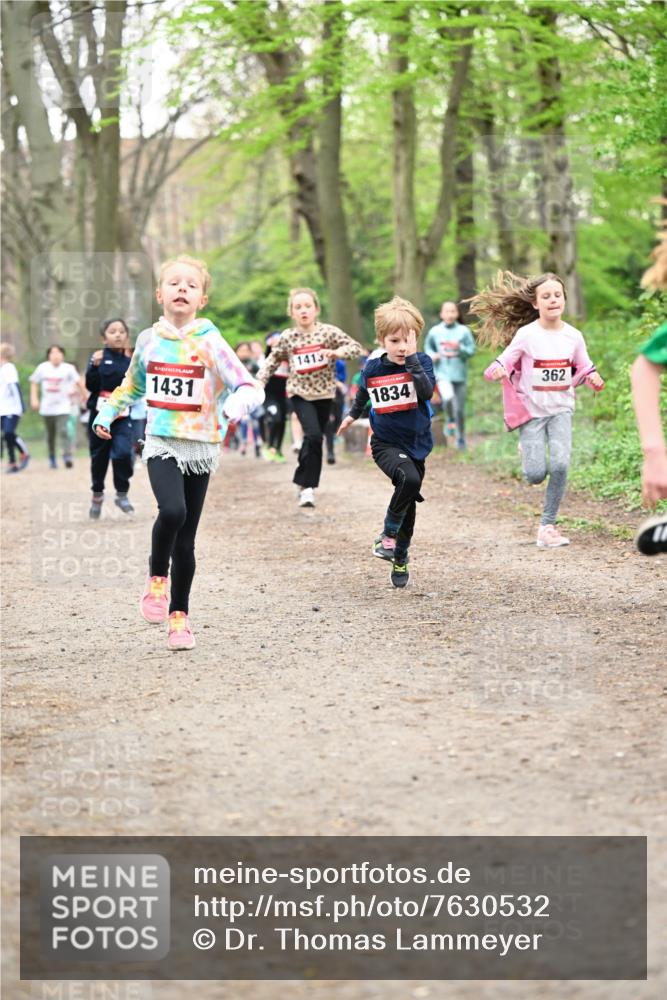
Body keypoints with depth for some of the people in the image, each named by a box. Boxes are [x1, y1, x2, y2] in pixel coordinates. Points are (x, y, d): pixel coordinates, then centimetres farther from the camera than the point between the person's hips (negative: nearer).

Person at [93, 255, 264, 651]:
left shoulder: (210, 342, -7)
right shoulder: (149, 340, 3)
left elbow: (251, 387, -14)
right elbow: (133, 383, 24)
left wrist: (237, 404, -34)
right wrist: (107, 413, 15)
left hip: (200, 448, -1)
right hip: (161, 444, 1)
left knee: (185, 541, 4)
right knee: (172, 511, -27)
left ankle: (180, 615, 21)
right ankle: (157, 578, -2)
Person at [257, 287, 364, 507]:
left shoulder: (328, 332, -5)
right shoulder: (287, 338, -3)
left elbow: (356, 347, -9)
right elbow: (272, 361, 8)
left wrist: (335, 351, -26)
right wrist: (259, 382, -3)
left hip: (324, 393, 2)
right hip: (300, 393, -2)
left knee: (314, 440, 9)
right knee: (313, 435, -20)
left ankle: (305, 483, 27)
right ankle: (307, 486, -12)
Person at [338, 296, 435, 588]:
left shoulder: (421, 362, -7)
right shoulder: (373, 368, -5)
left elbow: (427, 391, -26)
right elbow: (363, 392, 18)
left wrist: (412, 358, -27)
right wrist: (352, 415, 26)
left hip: (417, 444, 2)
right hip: (385, 444, -2)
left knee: (409, 506, 11)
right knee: (409, 478, -31)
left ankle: (400, 559, 30)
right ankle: (388, 534, -14)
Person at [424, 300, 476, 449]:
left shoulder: (464, 331, -2)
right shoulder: (435, 331, 1)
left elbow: (471, 350, 0)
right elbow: (428, 347, 15)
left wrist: (460, 348, -19)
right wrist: (432, 355, -5)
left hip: (459, 374, 1)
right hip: (442, 373, -1)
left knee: (459, 409, 5)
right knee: (448, 398, -29)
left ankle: (461, 438, 25)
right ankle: (450, 420, 2)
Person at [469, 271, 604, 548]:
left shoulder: (573, 336, 0)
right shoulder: (526, 335, -9)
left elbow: (582, 368, 12)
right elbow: (506, 360, -6)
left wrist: (592, 377, -10)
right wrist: (498, 370, -29)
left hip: (560, 409, 2)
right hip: (531, 410, -2)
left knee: (560, 465, -18)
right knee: (536, 475, -7)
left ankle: (547, 526, -3)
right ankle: (528, 450, 33)